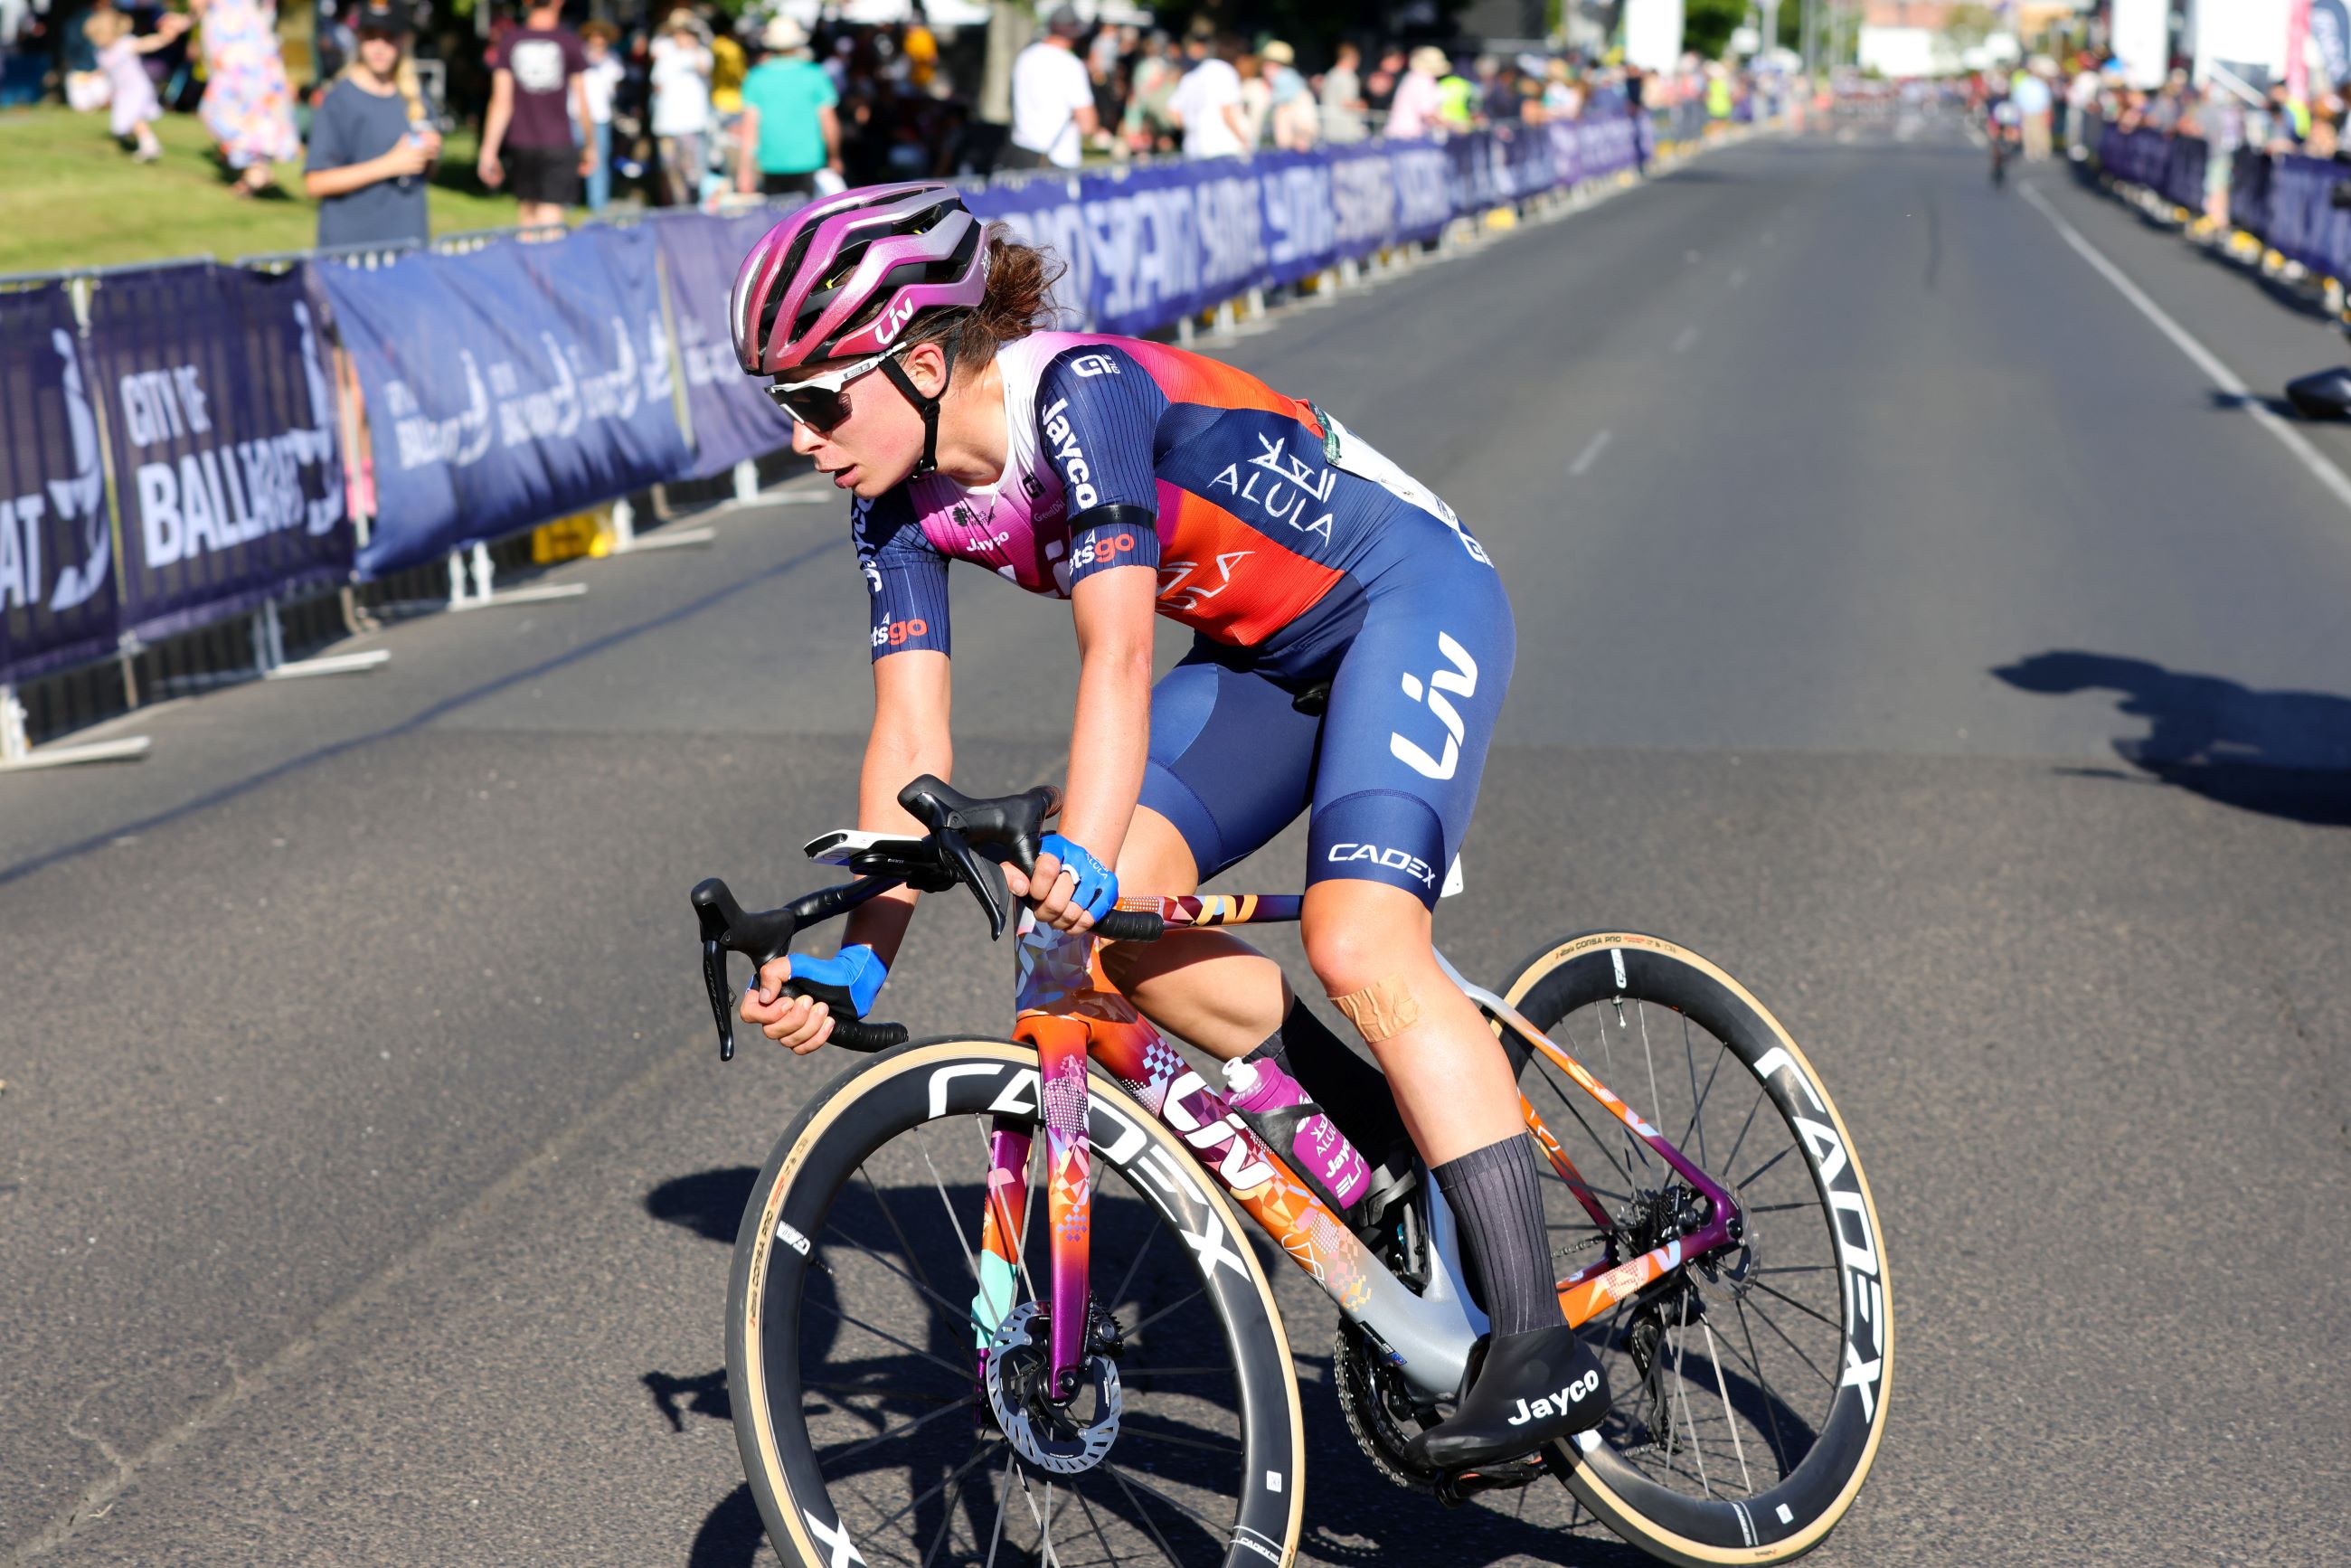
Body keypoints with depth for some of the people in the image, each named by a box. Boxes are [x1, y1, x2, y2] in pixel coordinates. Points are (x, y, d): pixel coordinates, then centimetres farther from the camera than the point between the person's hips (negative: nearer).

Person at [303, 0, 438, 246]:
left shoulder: (413, 96, 11)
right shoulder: (338, 100, -7)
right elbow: (314, 184, -14)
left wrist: (430, 154, -1)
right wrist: (389, 164, -17)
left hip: (411, 242, 5)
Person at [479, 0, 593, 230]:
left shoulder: (509, 43, 1)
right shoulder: (570, 43, -2)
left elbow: (501, 102, -2)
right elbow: (581, 103, 3)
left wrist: (488, 151, 1)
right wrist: (590, 146, 15)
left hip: (521, 142, 3)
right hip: (558, 142, -3)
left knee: (526, 210, 14)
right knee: (550, 216, -7)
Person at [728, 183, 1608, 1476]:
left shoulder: (1081, 394, -28)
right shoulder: (903, 504, -5)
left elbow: (1118, 653, -39)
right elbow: (910, 739, -8)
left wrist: (1080, 859, -51)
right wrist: (860, 958, -19)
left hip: (1412, 602, -8)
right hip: (1263, 653, 8)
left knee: (1357, 947, -26)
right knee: (1113, 925, -14)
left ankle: (1541, 1342, -23)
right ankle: (1401, 1148, 1)